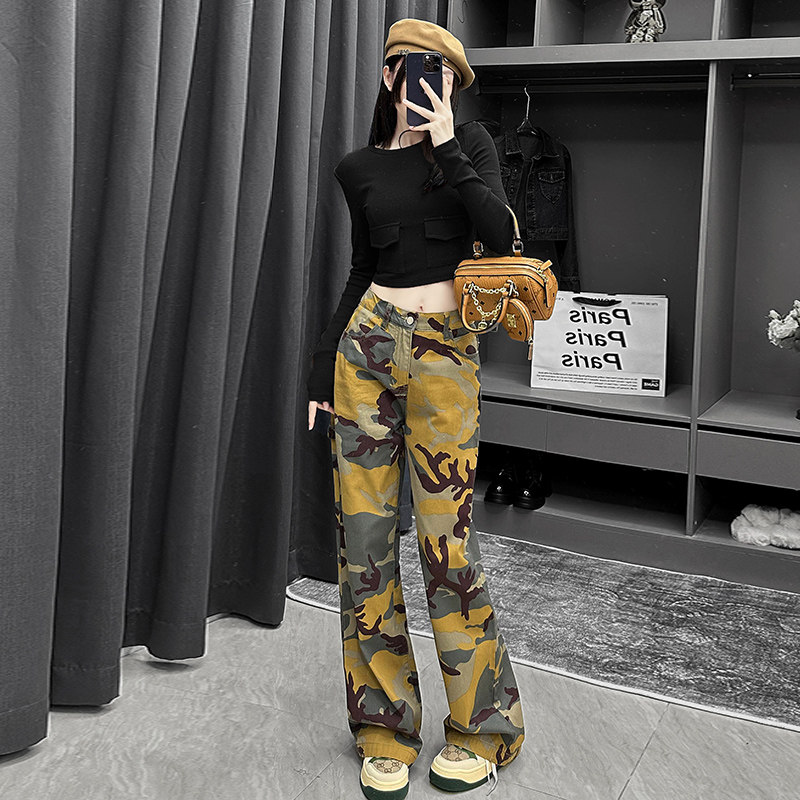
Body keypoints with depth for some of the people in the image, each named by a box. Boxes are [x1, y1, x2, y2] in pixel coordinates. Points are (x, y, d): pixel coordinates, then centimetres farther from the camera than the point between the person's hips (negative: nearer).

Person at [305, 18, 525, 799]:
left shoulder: (470, 143, 6)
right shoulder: (361, 168, 12)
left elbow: (500, 233, -10)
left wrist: (445, 146, -11)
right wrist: (323, 369, 12)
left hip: (445, 353, -2)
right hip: (367, 345, 3)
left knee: (446, 534, -5)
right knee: (364, 531, 0)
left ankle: (483, 725, 13)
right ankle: (385, 724, 15)